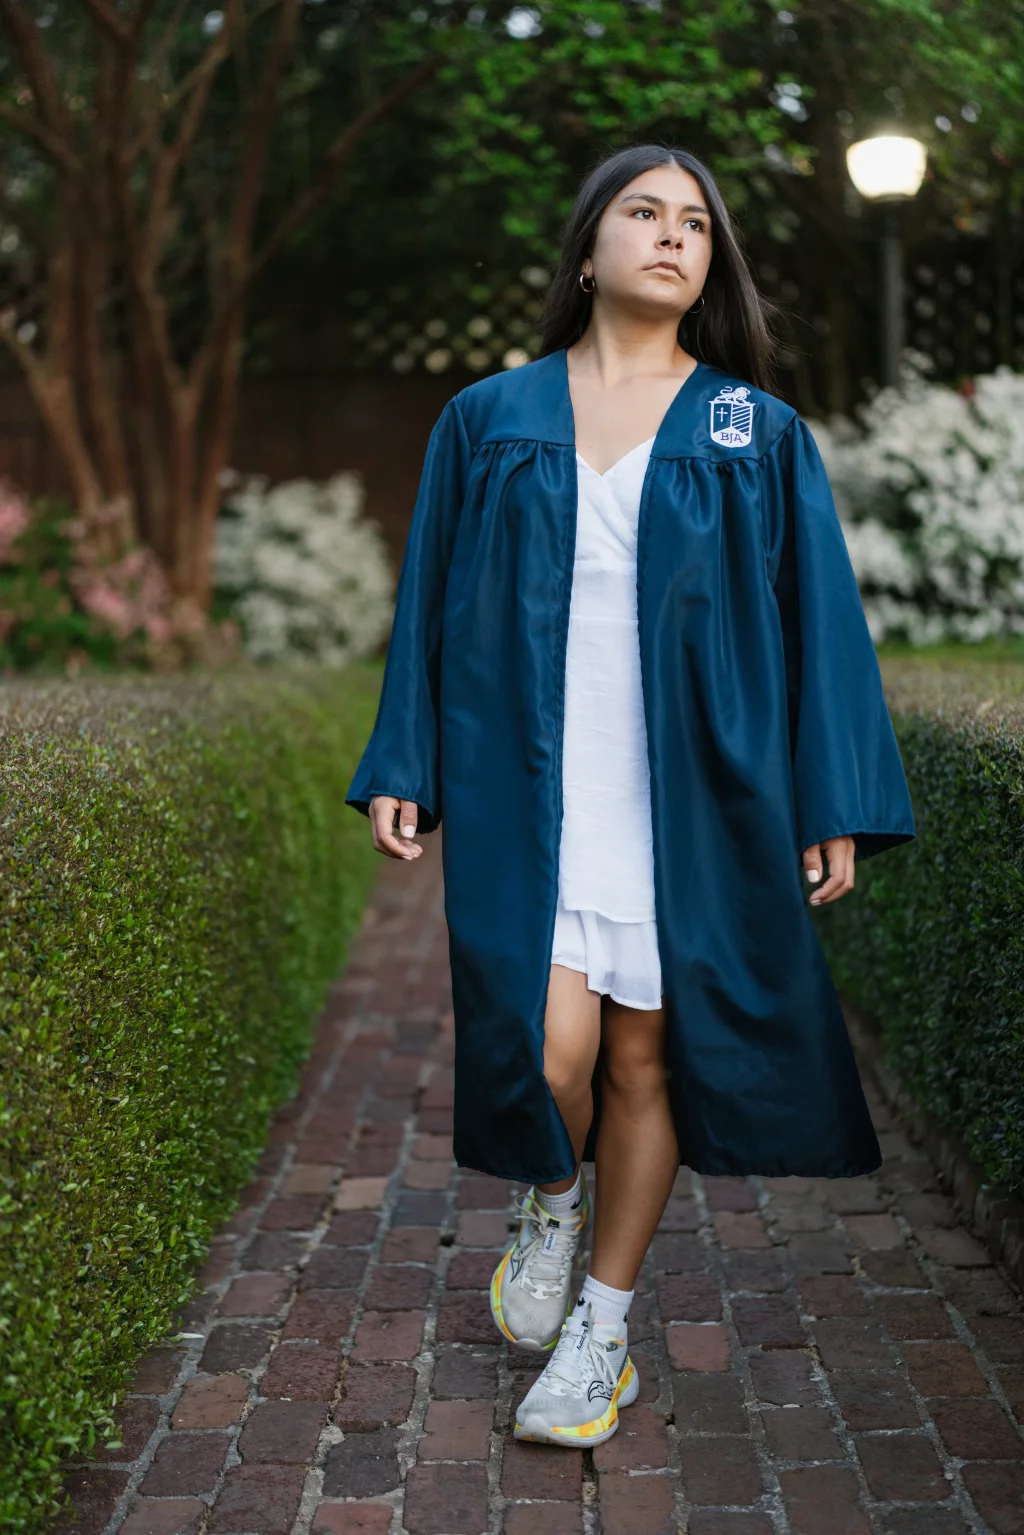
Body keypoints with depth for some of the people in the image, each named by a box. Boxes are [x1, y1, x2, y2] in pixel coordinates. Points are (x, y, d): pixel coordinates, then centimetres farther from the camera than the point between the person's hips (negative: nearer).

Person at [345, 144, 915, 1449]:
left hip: (690, 797, 0)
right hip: (529, 790, 0)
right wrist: (401, 769, 4)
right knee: (549, 1053, -11)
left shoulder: (759, 435, 6)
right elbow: (431, 602, 11)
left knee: (647, 1057, 5)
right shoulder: (490, 421, 9)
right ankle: (552, 1203, 25)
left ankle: (604, 1321, 24)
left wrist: (835, 806, -1)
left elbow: (819, 618, 5)